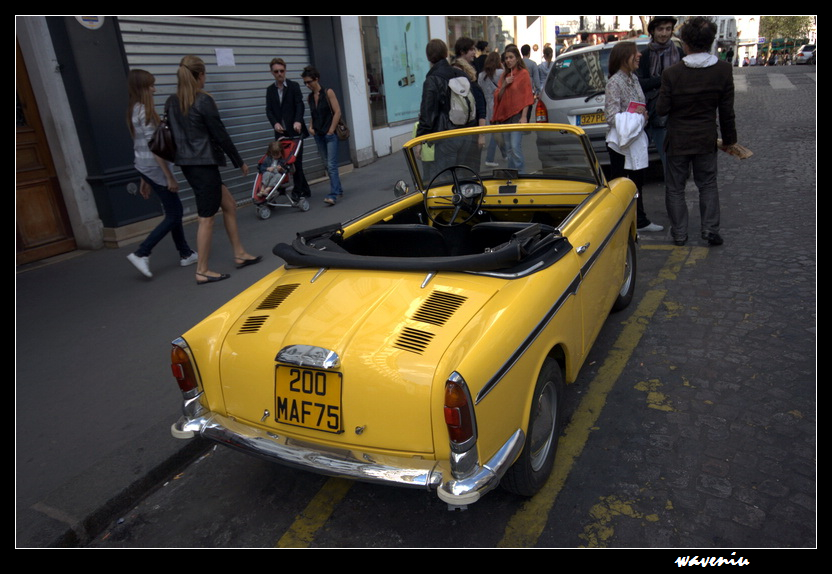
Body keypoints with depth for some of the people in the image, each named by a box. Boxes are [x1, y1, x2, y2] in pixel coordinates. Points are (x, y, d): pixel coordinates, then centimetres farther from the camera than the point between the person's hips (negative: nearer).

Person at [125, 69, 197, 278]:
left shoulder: (135, 110, 13)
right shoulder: (145, 111, -16)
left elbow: (143, 146, 16)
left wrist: (145, 179, 20)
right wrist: (169, 177, -18)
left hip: (145, 167, 9)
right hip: (155, 167, -9)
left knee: (175, 211, 15)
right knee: (173, 215, -1)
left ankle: (186, 254, 23)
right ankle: (141, 253, -1)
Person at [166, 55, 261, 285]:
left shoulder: (171, 102, 9)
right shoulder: (204, 101, -13)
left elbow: (172, 134, 14)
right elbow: (220, 135, -11)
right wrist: (240, 162, -1)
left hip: (187, 164, 8)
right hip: (204, 164, -8)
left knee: (229, 204, 17)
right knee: (206, 218, 0)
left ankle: (239, 254, 22)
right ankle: (202, 272, 7)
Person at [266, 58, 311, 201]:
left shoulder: (294, 86, 2)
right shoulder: (270, 89, 12)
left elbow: (300, 105, -10)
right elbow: (269, 110, 4)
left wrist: (297, 121, -27)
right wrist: (275, 123, -16)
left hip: (295, 130, -4)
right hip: (281, 132, 4)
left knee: (296, 160, -5)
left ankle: (298, 190, 2)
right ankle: (305, 189, 14)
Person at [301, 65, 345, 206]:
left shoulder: (328, 92, -6)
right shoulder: (310, 97, 10)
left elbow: (337, 112, -9)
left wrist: (330, 131, -12)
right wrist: (311, 127, 1)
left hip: (330, 134, -6)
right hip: (318, 135, 6)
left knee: (331, 165, -12)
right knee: (328, 165, 9)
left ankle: (333, 195, -16)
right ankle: (339, 190, 20)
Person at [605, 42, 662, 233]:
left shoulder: (633, 78, 9)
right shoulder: (614, 82, -16)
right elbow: (611, 117, -22)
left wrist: (642, 114, -1)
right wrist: (636, 114, -16)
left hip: (636, 139, 8)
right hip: (620, 141, -8)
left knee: (637, 182, 16)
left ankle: (640, 220, 27)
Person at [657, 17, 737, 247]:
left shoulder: (672, 73, -17)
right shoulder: (723, 70, -7)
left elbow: (662, 109, -10)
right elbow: (726, 111, -1)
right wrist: (729, 138, 11)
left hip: (678, 140, -2)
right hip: (707, 140, 3)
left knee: (675, 188, 10)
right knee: (708, 185, 17)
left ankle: (679, 234, 13)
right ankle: (711, 230, 14)